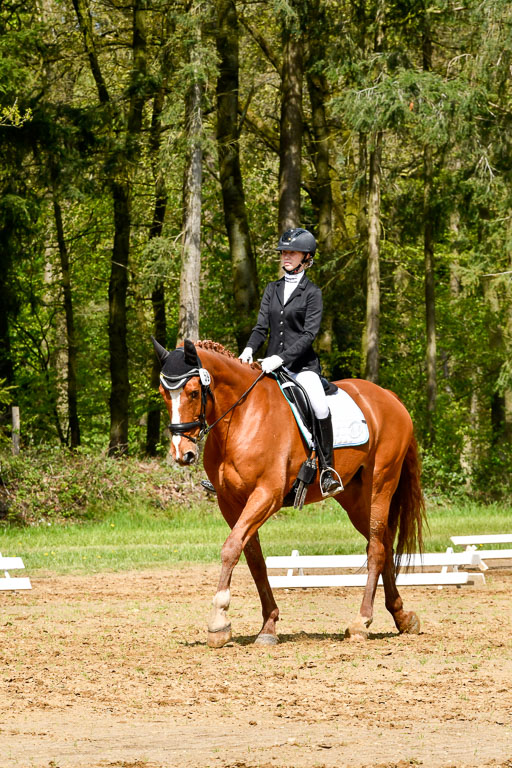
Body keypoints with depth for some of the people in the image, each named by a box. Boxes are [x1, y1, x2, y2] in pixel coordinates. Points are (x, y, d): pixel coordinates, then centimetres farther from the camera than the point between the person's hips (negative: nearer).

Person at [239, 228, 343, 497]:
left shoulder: (312, 293, -1)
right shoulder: (272, 289, 15)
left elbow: (309, 334, -10)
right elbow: (262, 326, 11)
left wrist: (281, 358, -21)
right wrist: (249, 349, -10)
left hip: (302, 364, -5)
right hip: (272, 363, 5)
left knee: (320, 408, -30)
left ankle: (327, 470, -19)